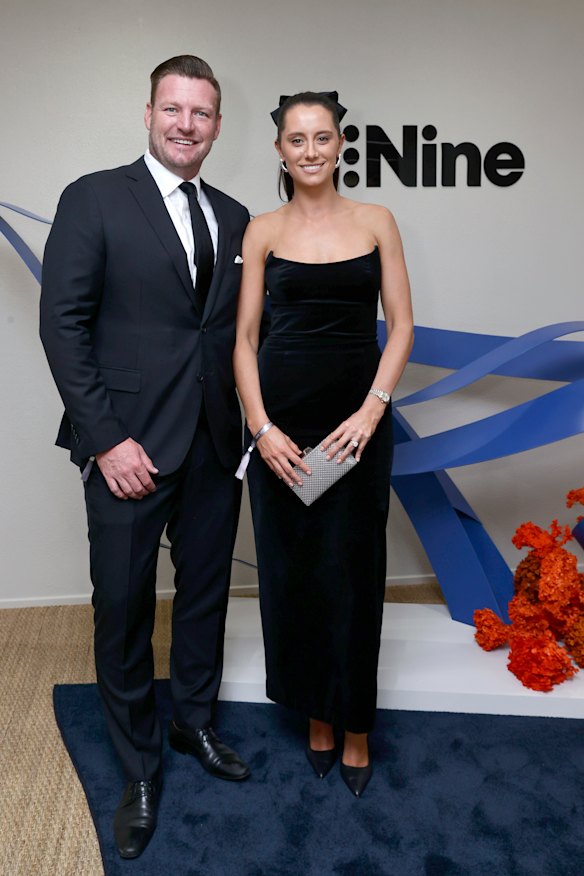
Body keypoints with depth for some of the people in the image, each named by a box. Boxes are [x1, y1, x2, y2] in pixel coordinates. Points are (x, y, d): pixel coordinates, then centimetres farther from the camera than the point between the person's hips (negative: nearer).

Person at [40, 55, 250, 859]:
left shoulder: (233, 217, 12)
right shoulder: (94, 199, -3)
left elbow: (235, 325, 12)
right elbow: (64, 323, -9)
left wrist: (247, 418, 1)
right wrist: (107, 439, -14)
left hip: (214, 449, 5)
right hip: (130, 449, -4)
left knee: (206, 596, 17)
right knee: (124, 611, 7)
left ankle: (195, 724, 41)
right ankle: (140, 770, 29)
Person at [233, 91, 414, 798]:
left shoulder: (375, 222, 6)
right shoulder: (262, 231, 5)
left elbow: (401, 324, 3)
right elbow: (243, 337, 2)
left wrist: (371, 411, -10)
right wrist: (261, 427, -9)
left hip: (358, 419, 0)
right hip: (282, 419, 1)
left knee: (352, 570, 3)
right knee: (292, 568, 7)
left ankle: (354, 723, 22)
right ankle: (315, 713, 28)